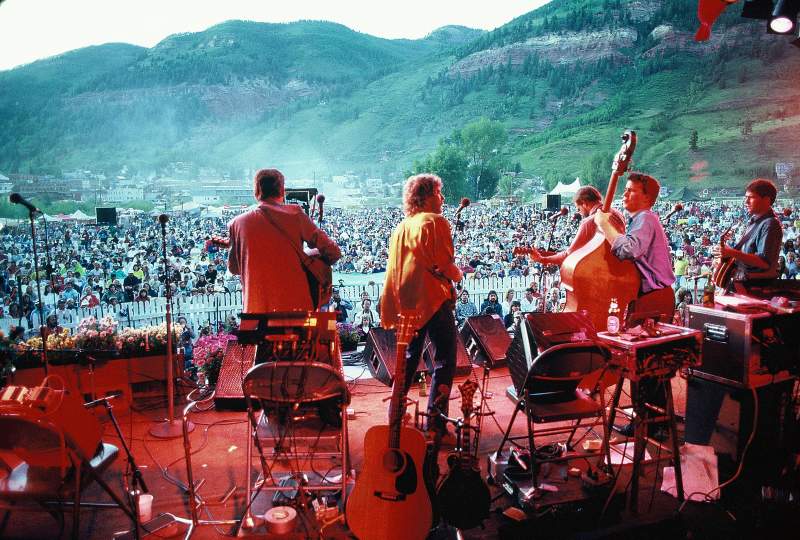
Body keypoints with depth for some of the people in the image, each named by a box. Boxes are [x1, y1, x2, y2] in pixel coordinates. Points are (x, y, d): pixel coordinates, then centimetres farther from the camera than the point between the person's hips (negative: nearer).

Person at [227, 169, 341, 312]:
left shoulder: (237, 223, 3)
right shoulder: (295, 214, -1)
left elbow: (234, 268, 16)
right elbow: (333, 252, 0)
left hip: (255, 308, 1)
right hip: (296, 306, -1)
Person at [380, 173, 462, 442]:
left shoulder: (401, 227, 12)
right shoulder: (435, 222, -10)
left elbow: (397, 267, 14)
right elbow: (445, 265, -16)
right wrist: (457, 274, 3)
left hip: (408, 302, 7)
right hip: (434, 300, -7)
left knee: (410, 357, 20)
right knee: (444, 361, 1)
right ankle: (436, 425, 1)